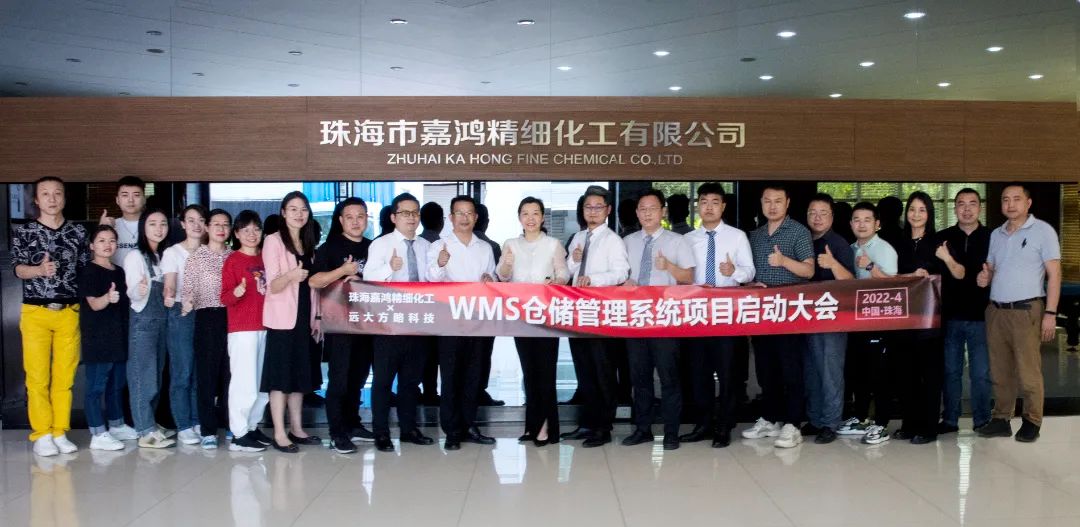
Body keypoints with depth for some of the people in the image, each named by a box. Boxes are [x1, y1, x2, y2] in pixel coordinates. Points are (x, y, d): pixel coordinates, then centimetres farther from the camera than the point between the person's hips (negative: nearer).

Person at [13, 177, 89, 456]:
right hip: (35, 312, -1)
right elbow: (18, 268, -4)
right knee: (37, 377, -1)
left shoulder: (78, 232, 8)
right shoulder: (24, 231, 3)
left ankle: (60, 433, 12)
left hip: (69, 312, 1)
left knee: (65, 376, 3)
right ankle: (42, 435, 8)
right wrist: (39, 270, -25)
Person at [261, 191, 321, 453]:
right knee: (281, 375, -4)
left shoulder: (309, 243, 14)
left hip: (304, 318, 6)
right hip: (282, 319, -6)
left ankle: (296, 429, 18)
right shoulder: (273, 241, -6)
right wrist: (290, 276, -35)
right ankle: (279, 434, 0)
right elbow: (273, 286, -14)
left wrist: (317, 317, 12)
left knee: (301, 374, 10)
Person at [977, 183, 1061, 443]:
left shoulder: (1043, 231, -2)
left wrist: (1050, 313, -12)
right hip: (996, 311, 5)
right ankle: (1001, 420, 16)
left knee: (1028, 372, -3)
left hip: (1026, 311, -5)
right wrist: (984, 277, -2)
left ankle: (1032, 422, 8)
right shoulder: (996, 234, 14)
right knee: (1000, 371, 9)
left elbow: (1054, 274, -5)